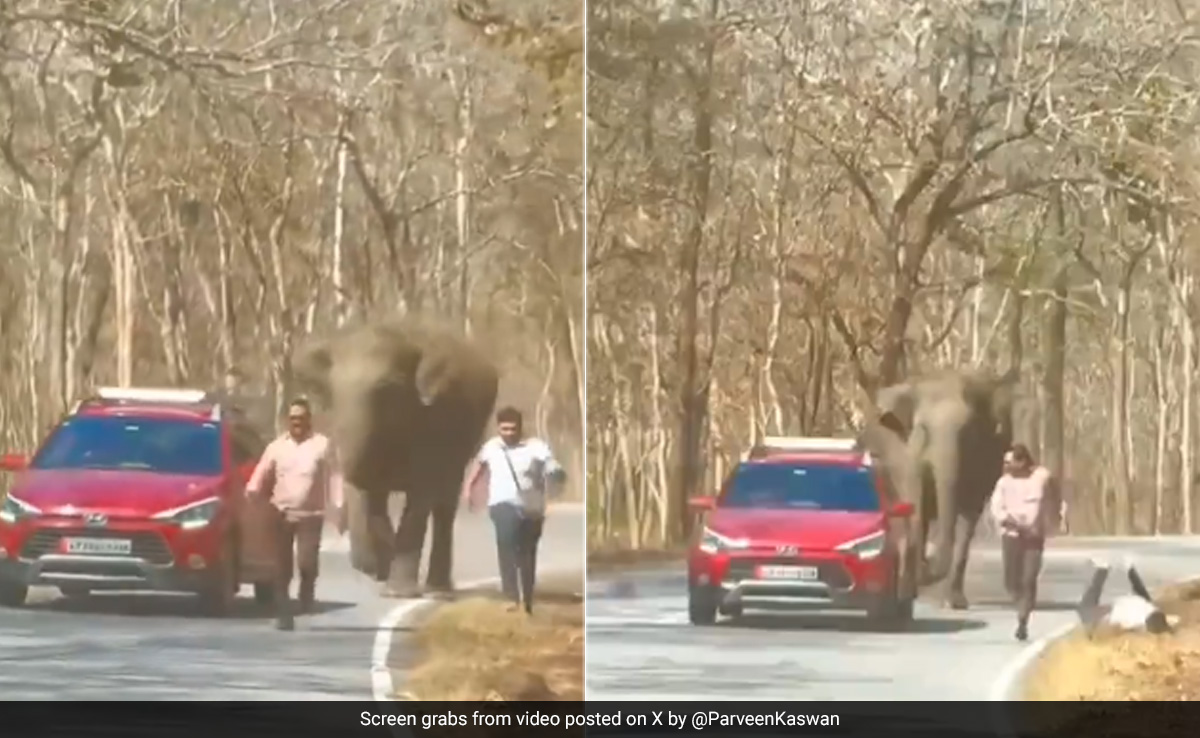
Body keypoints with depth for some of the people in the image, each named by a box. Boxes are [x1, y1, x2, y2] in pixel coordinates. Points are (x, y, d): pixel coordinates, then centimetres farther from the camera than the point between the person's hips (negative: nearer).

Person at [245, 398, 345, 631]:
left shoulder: (323, 445, 3)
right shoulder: (276, 446, 11)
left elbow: (334, 479, -1)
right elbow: (262, 475, 5)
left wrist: (340, 509, -9)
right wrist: (251, 495, -14)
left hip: (311, 515, -2)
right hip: (281, 515, 2)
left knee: (306, 561, -14)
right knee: (282, 569, 1)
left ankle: (307, 589, 19)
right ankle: (283, 615, 7)